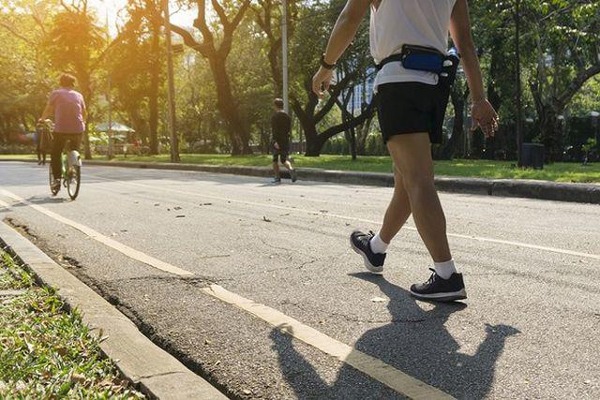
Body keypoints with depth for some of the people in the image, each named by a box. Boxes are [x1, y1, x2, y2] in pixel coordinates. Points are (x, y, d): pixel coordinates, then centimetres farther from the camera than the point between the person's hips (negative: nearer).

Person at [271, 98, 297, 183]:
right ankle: (291, 169, -23)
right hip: (286, 140, 4)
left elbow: (274, 129, -17)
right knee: (284, 159, 5)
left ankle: (277, 177, 11)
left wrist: (275, 141, -22)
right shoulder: (287, 116, 10)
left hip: (277, 141, -4)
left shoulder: (275, 116, -7)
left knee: (275, 160, 10)